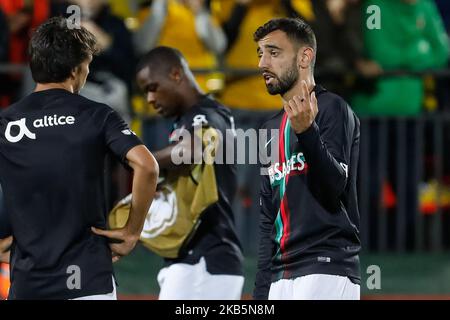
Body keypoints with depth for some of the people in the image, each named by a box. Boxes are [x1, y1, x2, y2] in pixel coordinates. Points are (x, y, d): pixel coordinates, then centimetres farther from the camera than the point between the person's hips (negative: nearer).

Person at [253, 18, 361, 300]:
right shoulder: (273, 128, 20)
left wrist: (306, 131, -29)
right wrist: (261, 291, 17)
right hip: (282, 275, 8)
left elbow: (334, 187, -15)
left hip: (327, 269, -8)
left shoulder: (332, 109, -3)